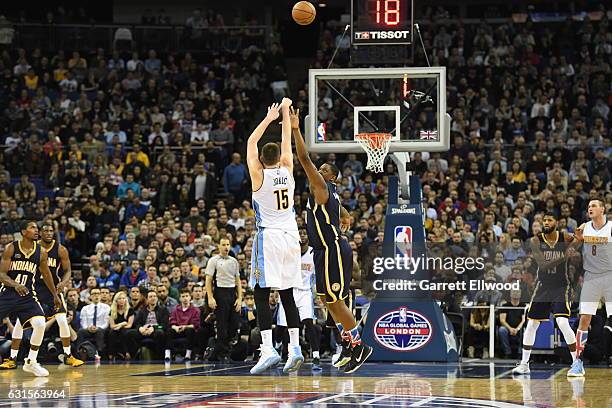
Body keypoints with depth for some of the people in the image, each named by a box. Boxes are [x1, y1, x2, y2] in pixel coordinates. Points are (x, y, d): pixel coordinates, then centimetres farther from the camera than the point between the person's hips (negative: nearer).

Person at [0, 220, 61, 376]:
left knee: (40, 324, -16)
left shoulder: (41, 252, -1)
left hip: (27, 295, 2)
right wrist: (15, 285, -30)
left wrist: (55, 295, 20)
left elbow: (46, 274, 15)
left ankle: (31, 362, 0)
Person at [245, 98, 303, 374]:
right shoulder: (287, 170, 3)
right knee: (287, 295, 10)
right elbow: (287, 141, 17)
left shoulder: (258, 175, -6)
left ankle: (268, 349, -18)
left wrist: (269, 118, 13)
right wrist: (285, 113, 24)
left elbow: (251, 143, 7)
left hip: (268, 237, -5)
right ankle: (295, 347, 4)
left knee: (262, 294, -6)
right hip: (291, 237, 5)